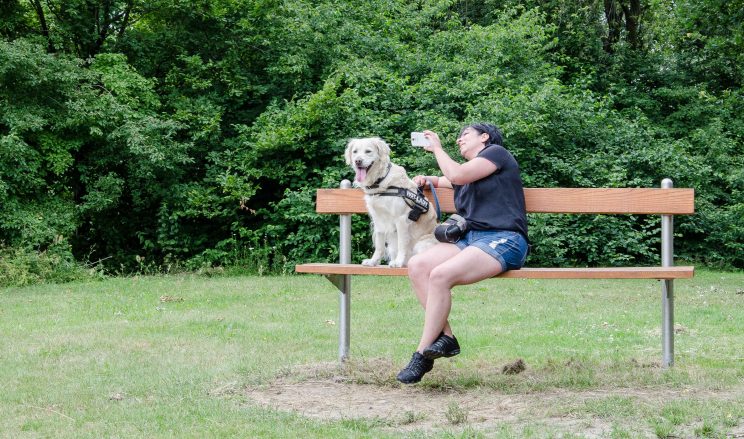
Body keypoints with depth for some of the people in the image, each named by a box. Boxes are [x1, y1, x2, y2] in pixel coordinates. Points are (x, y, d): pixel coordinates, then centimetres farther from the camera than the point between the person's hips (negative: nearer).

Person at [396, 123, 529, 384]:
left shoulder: (496, 153, 5)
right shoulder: (466, 172, 28)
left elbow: (457, 175, -10)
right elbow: (445, 180, 51)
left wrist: (436, 148, 6)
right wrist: (426, 180, 28)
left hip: (503, 240, -8)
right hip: (470, 239, 8)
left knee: (440, 275, -29)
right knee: (417, 266, -16)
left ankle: (422, 356, -24)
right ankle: (446, 337, -20)